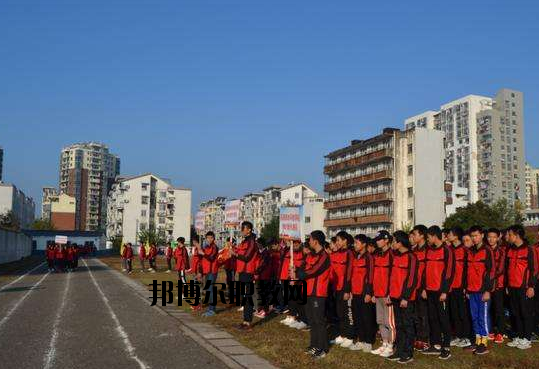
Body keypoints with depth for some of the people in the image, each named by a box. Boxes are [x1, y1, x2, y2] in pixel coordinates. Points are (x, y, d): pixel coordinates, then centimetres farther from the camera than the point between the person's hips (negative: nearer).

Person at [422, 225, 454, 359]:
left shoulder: (446, 250, -8)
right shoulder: (429, 250, 13)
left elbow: (449, 272, -12)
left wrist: (444, 291, -15)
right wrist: (424, 288, 11)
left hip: (440, 291, -7)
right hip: (429, 291, 7)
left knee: (443, 318, -1)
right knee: (432, 318, 10)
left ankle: (446, 348, 5)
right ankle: (436, 345, 18)